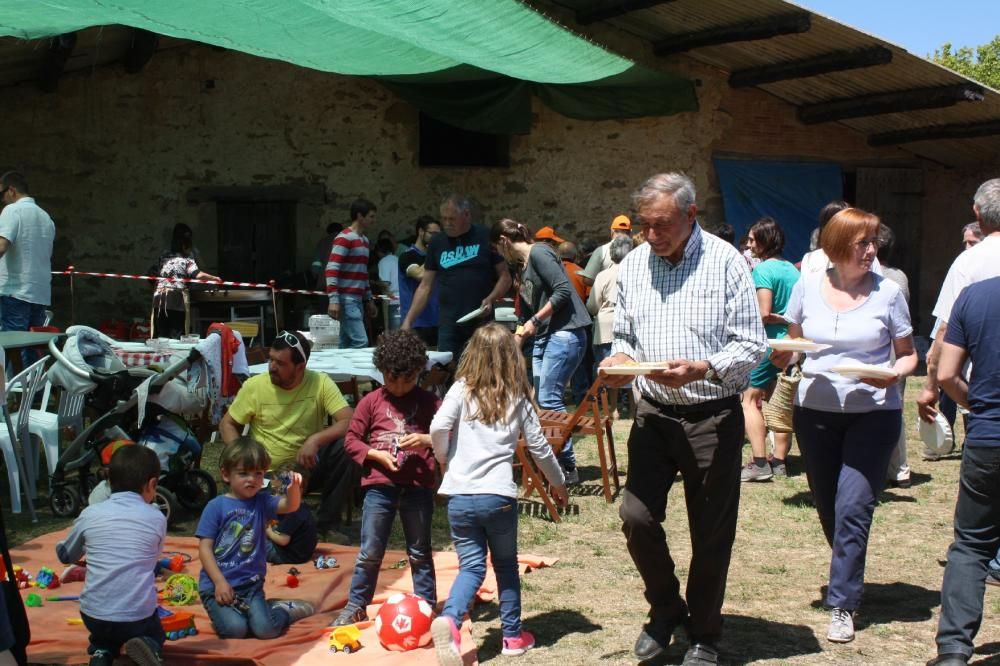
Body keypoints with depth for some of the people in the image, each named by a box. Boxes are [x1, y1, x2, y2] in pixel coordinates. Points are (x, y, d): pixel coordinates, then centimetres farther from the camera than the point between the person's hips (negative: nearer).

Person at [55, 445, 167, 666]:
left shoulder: (90, 514, 0)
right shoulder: (157, 518, -1)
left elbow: (65, 556, 15)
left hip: (93, 614, 2)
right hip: (138, 615, -2)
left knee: (103, 636, 35)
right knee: (155, 636, 29)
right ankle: (148, 648, -5)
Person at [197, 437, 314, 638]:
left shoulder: (262, 502, 4)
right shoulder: (216, 506, -5)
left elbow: (290, 506, -15)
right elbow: (205, 548, -6)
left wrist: (294, 490, -38)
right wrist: (220, 582, -14)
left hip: (251, 584, 2)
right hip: (217, 583, -2)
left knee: (266, 629, -17)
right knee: (234, 629, -25)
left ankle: (284, 610, 14)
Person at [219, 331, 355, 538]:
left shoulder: (321, 383, -10)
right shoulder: (254, 386, -6)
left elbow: (350, 422, -18)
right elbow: (227, 424, 4)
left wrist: (315, 440, -34)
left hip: (308, 467, 1)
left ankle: (326, 523, -11)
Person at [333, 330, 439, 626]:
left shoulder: (429, 402, 2)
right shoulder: (372, 401, 2)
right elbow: (351, 440, 4)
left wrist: (425, 440, -16)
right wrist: (377, 455, -11)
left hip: (418, 487, 0)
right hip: (380, 485, 0)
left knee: (419, 552, 11)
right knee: (370, 552, 5)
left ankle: (427, 607, 21)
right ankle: (356, 605, 18)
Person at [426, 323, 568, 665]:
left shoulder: (462, 389, 2)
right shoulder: (518, 398, 6)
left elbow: (438, 427, -12)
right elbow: (539, 446, 11)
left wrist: (444, 459, 8)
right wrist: (557, 482, 27)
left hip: (460, 495, 0)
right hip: (499, 495, 0)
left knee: (471, 566, 7)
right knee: (506, 564, 17)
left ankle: (449, 619, -18)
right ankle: (513, 635, 24)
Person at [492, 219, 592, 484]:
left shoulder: (539, 253, -10)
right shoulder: (521, 265, 18)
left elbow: (563, 290, -19)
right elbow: (526, 312, 24)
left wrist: (535, 320, -16)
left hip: (565, 334, -10)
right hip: (543, 337, 10)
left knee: (549, 400, -12)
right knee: (540, 400, 6)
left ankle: (569, 467, -6)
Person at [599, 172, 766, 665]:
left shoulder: (725, 262, -10)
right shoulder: (632, 264, 5)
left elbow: (751, 346, -10)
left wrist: (701, 369, -25)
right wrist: (620, 359, -8)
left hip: (713, 418, -4)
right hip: (653, 414, 4)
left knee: (711, 533, 6)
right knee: (636, 517, -2)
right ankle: (666, 610, 25)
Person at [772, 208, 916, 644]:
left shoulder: (887, 292, -4)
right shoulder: (808, 286, 1)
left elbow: (909, 355, 4)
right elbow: (792, 345, 13)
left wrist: (895, 374, -18)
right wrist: (780, 354, -9)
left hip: (873, 414, -3)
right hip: (815, 411, 3)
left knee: (853, 508, -11)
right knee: (828, 507, 13)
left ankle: (842, 606, -3)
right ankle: (849, 577, 37)